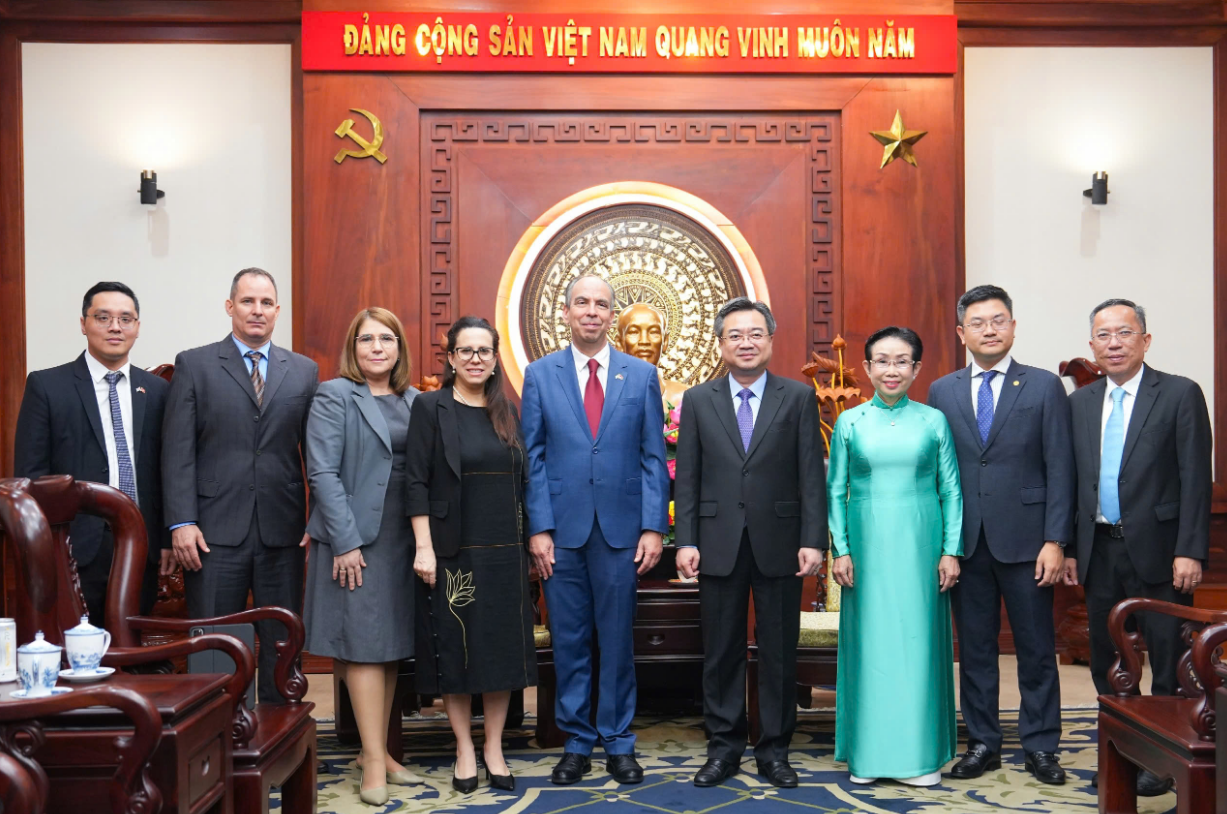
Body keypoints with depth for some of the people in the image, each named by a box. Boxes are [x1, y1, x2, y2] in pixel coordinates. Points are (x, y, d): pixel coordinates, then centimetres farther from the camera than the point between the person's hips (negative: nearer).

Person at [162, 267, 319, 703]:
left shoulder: (304, 370, 10)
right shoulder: (194, 365, 5)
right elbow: (178, 450, -1)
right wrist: (181, 522, -10)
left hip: (283, 533, 2)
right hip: (215, 531, -2)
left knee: (282, 644, 8)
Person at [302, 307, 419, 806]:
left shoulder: (414, 401, 11)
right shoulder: (334, 396, -4)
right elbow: (323, 473, -10)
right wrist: (345, 541, -15)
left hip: (403, 538, 6)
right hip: (355, 538, -5)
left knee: (392, 645, 10)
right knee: (365, 643, -3)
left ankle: (376, 750, 20)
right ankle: (375, 761, 3)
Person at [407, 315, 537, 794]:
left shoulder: (507, 413, 10)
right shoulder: (430, 407, -3)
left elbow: (520, 483, 12)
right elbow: (417, 483, -7)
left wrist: (531, 542, 8)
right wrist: (424, 548, -13)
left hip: (505, 552, 4)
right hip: (453, 551, -4)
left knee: (503, 646, 6)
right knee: (456, 647, 4)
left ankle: (494, 749, 18)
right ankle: (464, 750, 17)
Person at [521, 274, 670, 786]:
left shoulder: (641, 375, 6)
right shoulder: (540, 374, 5)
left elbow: (653, 457, 4)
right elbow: (533, 459, 2)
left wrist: (653, 527, -3)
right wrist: (538, 528, -5)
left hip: (621, 528, 0)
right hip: (562, 530, 0)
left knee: (617, 639, 7)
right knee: (569, 641, 7)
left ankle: (618, 743, 20)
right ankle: (576, 742, 21)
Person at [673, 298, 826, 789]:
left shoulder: (798, 398, 3)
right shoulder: (698, 401, 6)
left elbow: (811, 476, -1)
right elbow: (686, 479, 4)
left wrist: (812, 540, -8)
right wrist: (686, 541, -3)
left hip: (779, 544, -1)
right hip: (719, 545, 1)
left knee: (779, 652, 7)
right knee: (721, 653, 8)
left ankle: (774, 750, 20)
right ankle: (724, 748, 20)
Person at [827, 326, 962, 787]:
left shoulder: (934, 421, 4)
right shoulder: (849, 422, 4)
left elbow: (951, 490, 5)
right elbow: (835, 490, 6)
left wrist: (951, 551, -2)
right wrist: (841, 550, -2)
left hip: (920, 546, 0)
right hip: (867, 546, 0)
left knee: (919, 641, 3)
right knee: (869, 642, 4)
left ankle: (921, 754, 14)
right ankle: (868, 752, 15)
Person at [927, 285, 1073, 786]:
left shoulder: (1045, 387, 1)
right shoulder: (941, 392, 8)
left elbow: (1059, 470, -2)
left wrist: (1055, 541, -9)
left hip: (1025, 541, -2)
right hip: (965, 543, 2)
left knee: (1036, 649, 6)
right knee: (974, 649, 9)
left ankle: (1040, 747, 19)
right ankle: (983, 744, 21)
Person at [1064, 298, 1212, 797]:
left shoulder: (1180, 394, -4)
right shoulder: (1080, 402, 9)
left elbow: (1195, 479, -9)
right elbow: (1074, 480, 11)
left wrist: (1190, 551, -15)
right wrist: (1069, 547, 6)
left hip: (1158, 549, -5)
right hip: (1100, 550, 5)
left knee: (1168, 658, 4)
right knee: (1105, 658, 13)